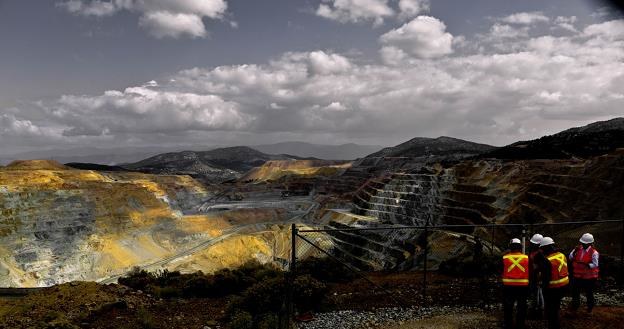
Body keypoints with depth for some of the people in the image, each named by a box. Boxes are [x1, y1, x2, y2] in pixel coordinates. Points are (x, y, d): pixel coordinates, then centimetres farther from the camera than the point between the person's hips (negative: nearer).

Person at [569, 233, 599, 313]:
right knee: (575, 291, 14)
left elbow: (595, 264, -20)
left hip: (589, 277, -4)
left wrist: (586, 265, -33)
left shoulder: (593, 253, -16)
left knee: (588, 292, 12)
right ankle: (575, 305, 32)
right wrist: (574, 252, -19)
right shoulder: (578, 249, -2)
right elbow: (571, 258, -3)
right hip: (578, 275, 5)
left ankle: (590, 306, 35)